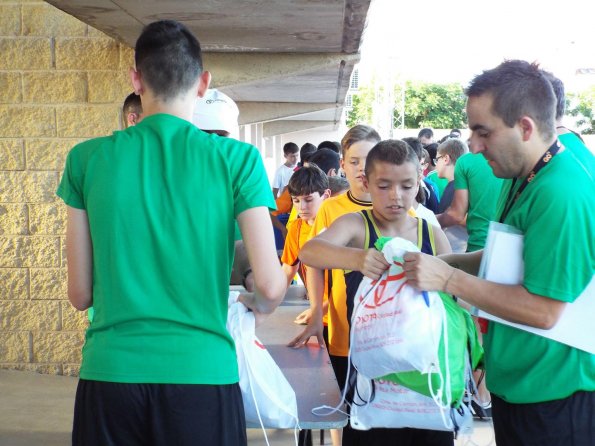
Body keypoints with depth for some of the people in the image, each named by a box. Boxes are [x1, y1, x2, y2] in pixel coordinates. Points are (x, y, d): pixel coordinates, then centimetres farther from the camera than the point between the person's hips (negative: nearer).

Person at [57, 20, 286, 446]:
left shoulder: (88, 159, -1)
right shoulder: (237, 159, -6)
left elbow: (80, 294, 3)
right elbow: (270, 285, -10)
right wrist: (259, 306, 13)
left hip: (109, 374, 2)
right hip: (201, 373, -1)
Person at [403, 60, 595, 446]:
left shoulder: (561, 194, -25)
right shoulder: (522, 179, 5)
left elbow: (543, 310, -26)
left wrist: (448, 279, -21)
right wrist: (442, 262, 2)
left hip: (553, 398, -9)